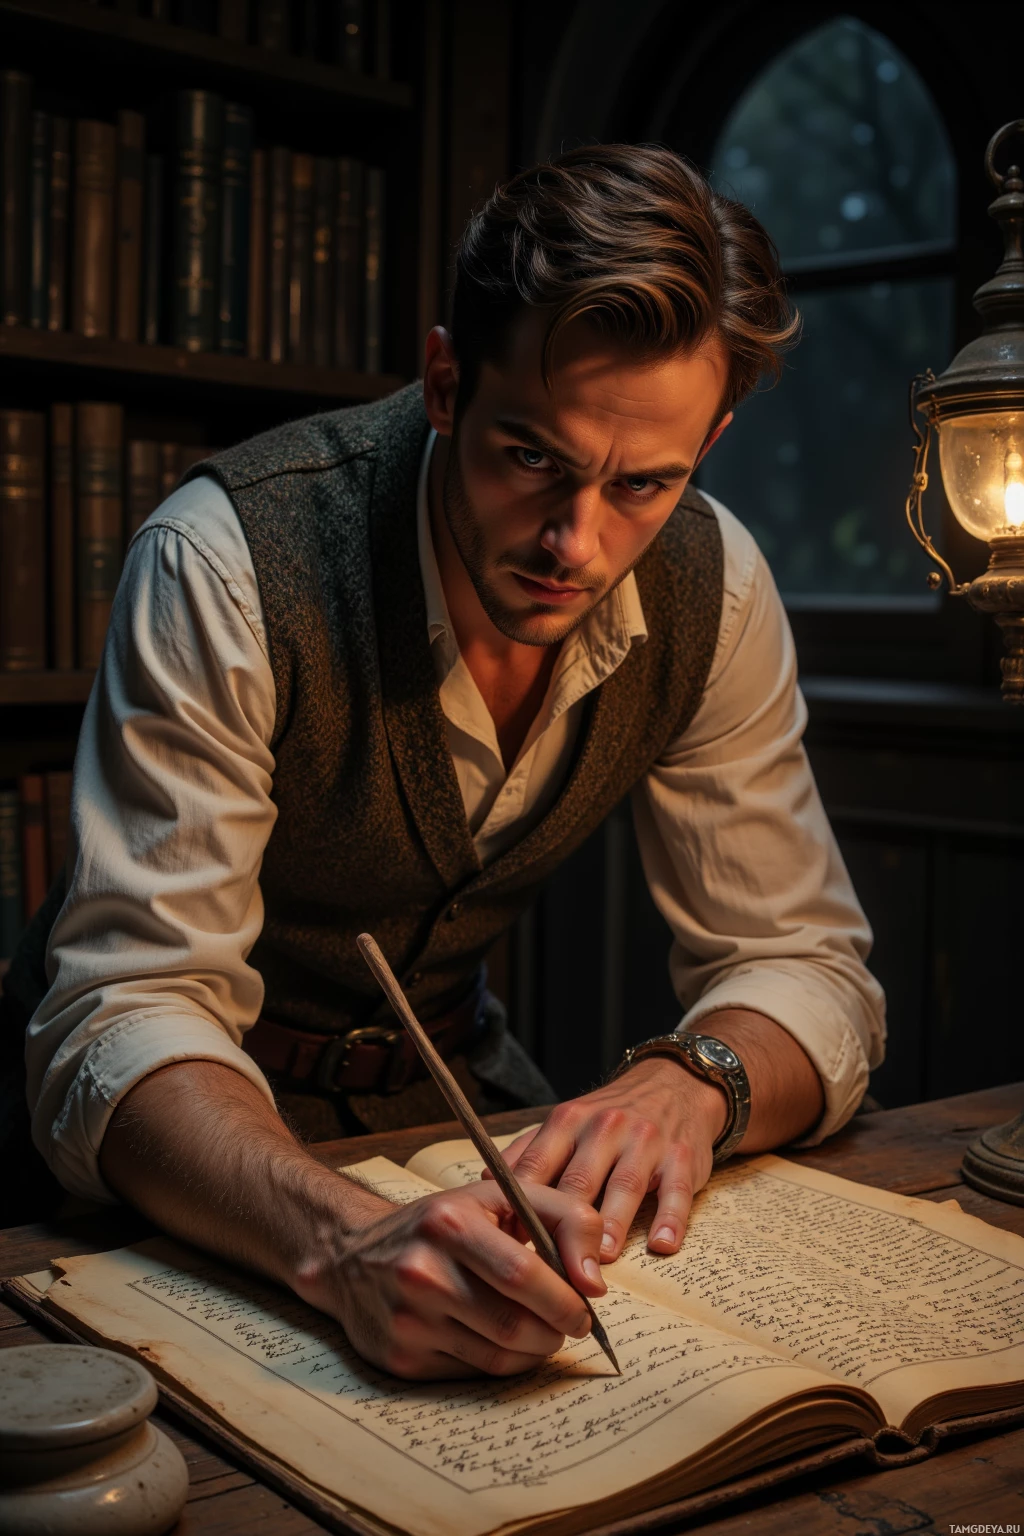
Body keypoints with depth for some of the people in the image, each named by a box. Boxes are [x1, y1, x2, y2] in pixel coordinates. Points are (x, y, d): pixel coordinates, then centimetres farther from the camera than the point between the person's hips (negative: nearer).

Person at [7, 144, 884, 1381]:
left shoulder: (708, 587, -13)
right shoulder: (227, 564, -28)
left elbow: (802, 963, -9)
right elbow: (126, 1012, -32)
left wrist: (690, 1084, -32)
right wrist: (346, 1241, -50)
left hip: (446, 1068, 4)